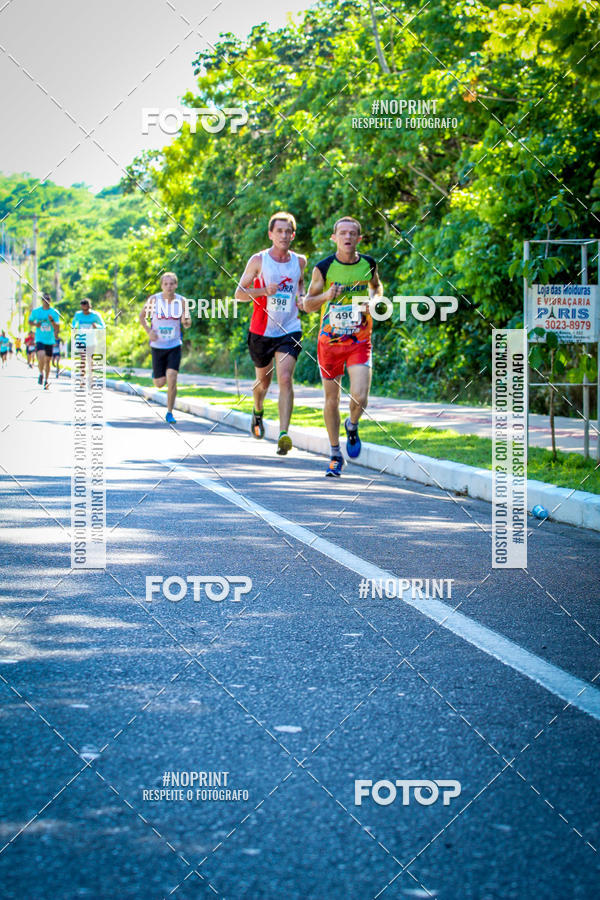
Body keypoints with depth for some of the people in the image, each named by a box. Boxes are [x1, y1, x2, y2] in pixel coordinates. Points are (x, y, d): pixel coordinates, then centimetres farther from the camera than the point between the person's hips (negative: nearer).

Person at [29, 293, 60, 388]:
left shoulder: (54, 312, 0)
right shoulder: (35, 311, 1)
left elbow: (56, 328, -1)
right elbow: (30, 321, 14)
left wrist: (52, 321, -21)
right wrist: (35, 324, -7)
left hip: (50, 340, 1)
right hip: (39, 339, -1)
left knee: (47, 361, 8)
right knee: (41, 356, -25)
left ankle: (46, 381, 23)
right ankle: (41, 374, 1)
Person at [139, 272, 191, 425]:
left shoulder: (181, 301, -5)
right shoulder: (153, 300, -8)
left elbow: (187, 324, 2)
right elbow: (142, 316, 7)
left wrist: (186, 321, -23)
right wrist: (149, 331, -8)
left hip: (174, 346, 0)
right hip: (157, 346, 0)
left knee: (172, 380, -14)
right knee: (159, 383, 7)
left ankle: (169, 413, -1)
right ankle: (156, 372, 45)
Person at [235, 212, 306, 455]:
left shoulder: (299, 261, 3)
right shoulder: (258, 260, -5)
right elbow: (239, 293, -3)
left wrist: (301, 296, 4)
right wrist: (263, 291, -21)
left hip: (289, 330, 0)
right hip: (261, 331, 0)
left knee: (285, 379, -17)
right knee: (263, 380, 16)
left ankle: (284, 435, -23)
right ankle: (258, 412, 49)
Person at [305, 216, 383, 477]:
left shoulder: (368, 264, 0)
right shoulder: (323, 267, -7)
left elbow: (377, 287, 21)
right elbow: (307, 304, 0)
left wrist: (373, 300, -2)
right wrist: (326, 296, -20)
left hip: (360, 340, 0)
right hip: (330, 340, 0)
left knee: (359, 398, -14)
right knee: (332, 400, 7)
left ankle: (352, 427, 21)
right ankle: (335, 455, 23)